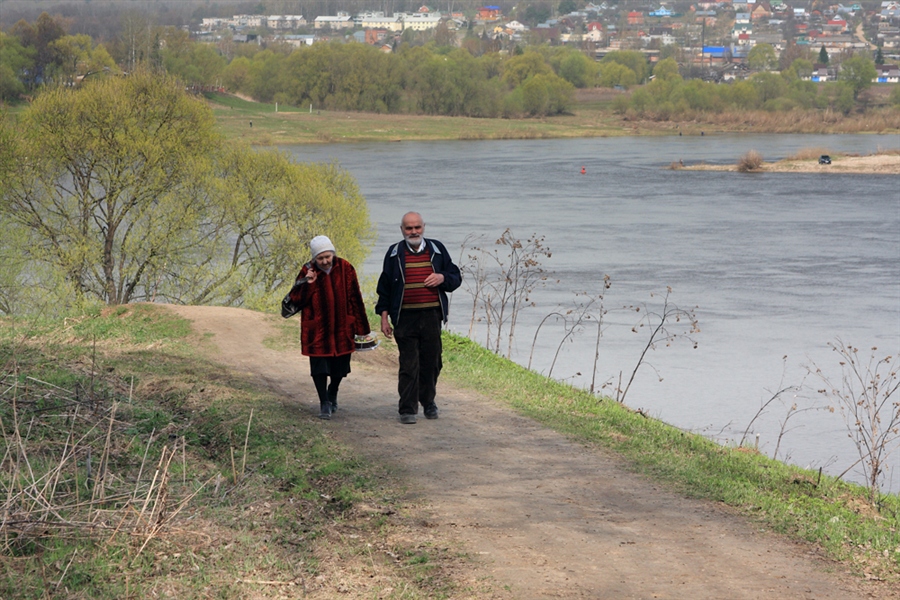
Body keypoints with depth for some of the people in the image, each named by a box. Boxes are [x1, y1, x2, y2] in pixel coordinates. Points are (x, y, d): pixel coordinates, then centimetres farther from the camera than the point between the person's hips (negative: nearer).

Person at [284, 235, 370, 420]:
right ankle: (324, 403, 3)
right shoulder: (308, 272, -5)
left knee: (340, 365, 11)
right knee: (319, 366, -6)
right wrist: (306, 284, -24)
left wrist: (360, 328, 2)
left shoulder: (345, 269, -3)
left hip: (342, 327, 1)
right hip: (317, 327, -1)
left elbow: (355, 300, 1)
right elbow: (296, 300, -7)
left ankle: (333, 394, 37)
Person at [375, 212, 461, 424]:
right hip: (405, 318, -2)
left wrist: (442, 278, -7)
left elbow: (456, 278, 16)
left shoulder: (437, 250, 10)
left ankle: (428, 402, 26)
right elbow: (384, 287, 10)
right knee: (408, 365, -5)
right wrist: (384, 316, 4)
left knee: (431, 362, 7)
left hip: (432, 317, 2)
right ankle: (407, 409, 0)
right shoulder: (394, 253, 7)